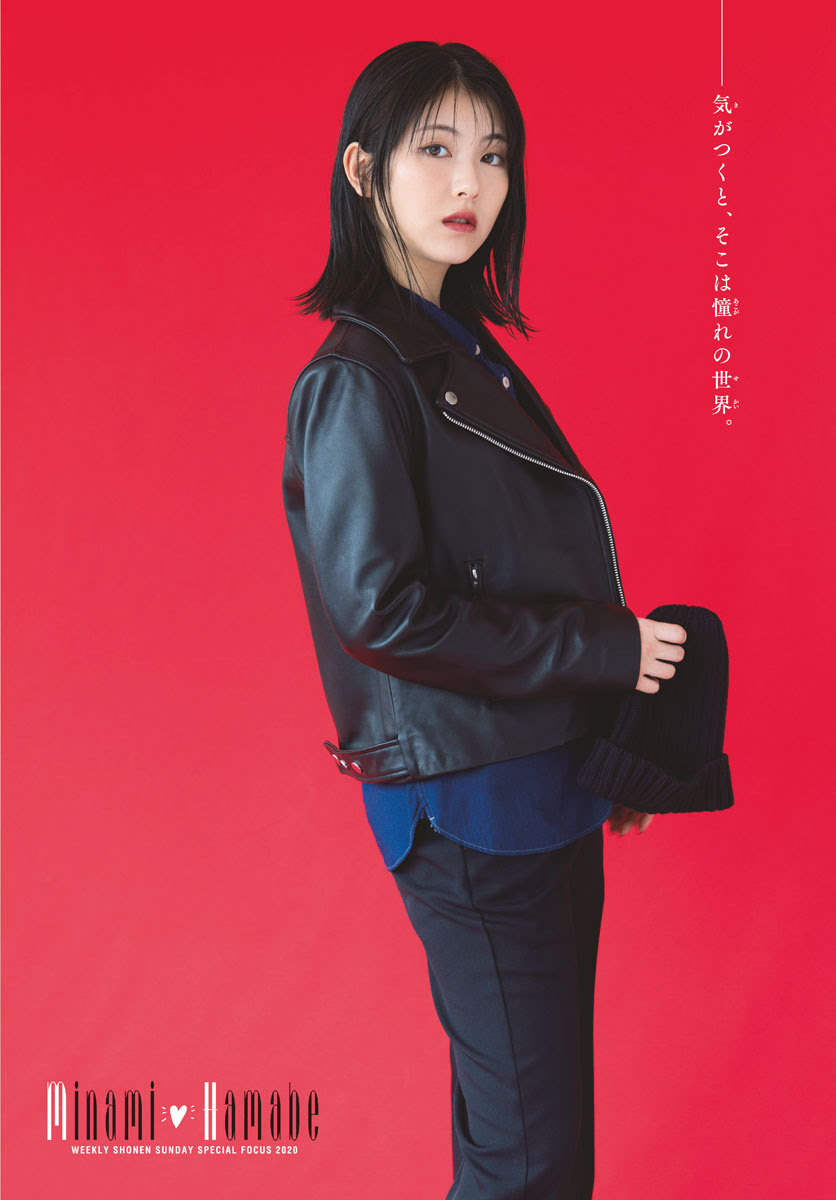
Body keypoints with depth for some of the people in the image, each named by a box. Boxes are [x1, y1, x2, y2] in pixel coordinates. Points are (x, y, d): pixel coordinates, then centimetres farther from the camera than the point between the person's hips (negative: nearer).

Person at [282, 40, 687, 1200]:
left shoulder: (467, 348, 12)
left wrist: (612, 693, 13)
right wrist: (606, 649, -16)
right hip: (470, 807, -8)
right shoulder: (359, 377, -15)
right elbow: (381, 607, -22)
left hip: (546, 785, 9)